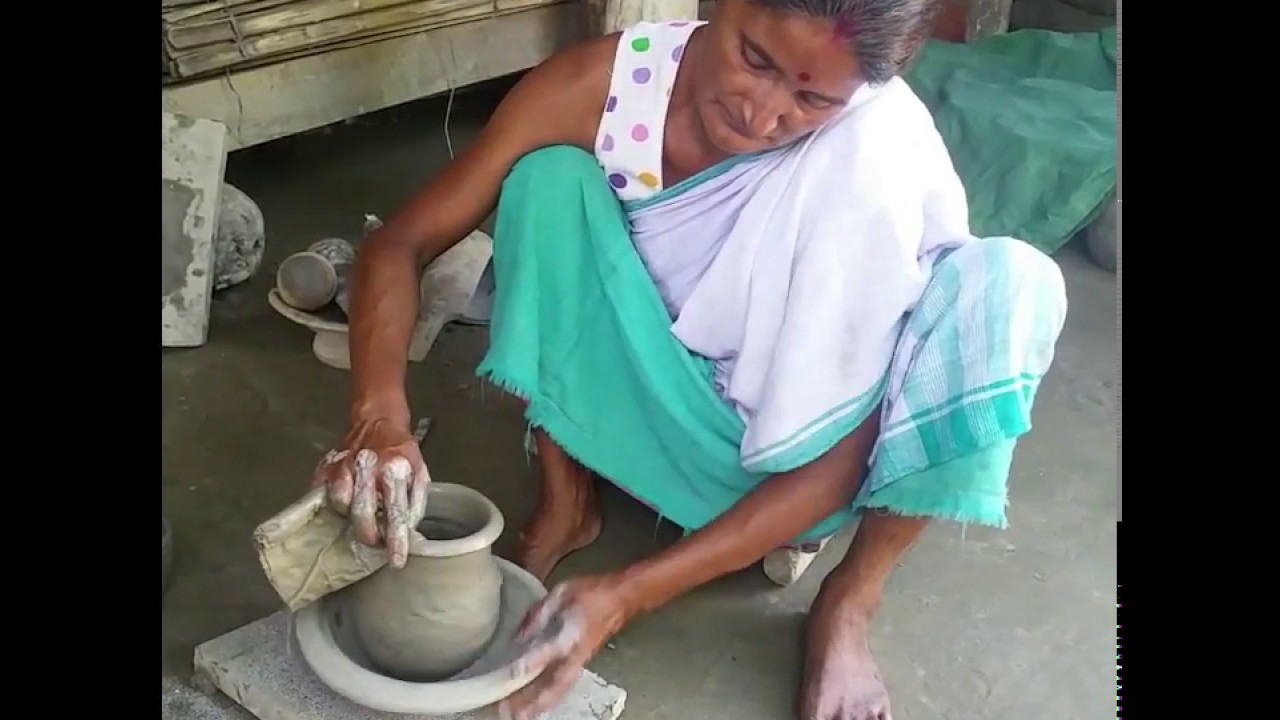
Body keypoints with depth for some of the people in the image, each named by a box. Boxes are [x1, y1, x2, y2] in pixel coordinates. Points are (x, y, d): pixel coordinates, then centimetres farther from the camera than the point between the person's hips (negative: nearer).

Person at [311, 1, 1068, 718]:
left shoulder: (880, 154, -28)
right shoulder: (611, 78, -21)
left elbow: (841, 455, -26)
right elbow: (400, 245, -16)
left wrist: (626, 595, -33)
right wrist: (380, 414, -36)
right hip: (668, 411, 2)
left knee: (1011, 281, -28)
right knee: (552, 175, -23)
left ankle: (850, 601, -12)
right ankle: (565, 502, -7)